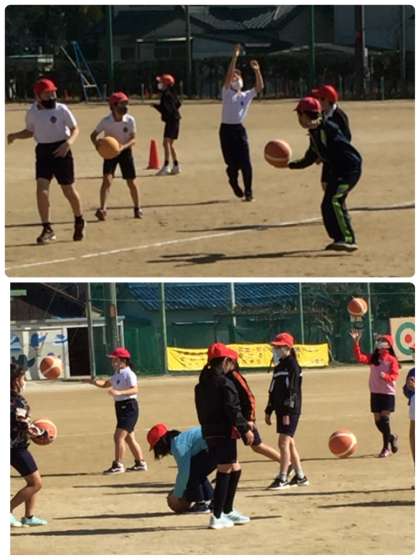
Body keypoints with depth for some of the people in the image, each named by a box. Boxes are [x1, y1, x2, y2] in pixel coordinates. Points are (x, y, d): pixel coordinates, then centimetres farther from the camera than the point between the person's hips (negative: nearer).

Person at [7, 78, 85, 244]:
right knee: (41, 188, -12)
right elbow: (30, 131, 16)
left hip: (61, 151, -3)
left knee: (69, 190, 6)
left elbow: (75, 129, -4)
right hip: (43, 152, 3)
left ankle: (79, 222, 31)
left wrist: (68, 143, -23)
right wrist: (15, 135, -3)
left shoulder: (61, 109, -9)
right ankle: (47, 229, -7)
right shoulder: (32, 112, 2)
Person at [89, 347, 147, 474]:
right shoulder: (117, 374, 14)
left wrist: (119, 392, -42)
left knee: (119, 436, -14)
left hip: (129, 407, -10)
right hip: (120, 406, 10)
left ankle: (118, 465, -12)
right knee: (129, 438, 16)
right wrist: (93, 382, 4)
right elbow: (106, 384, 23)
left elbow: (134, 390, -28)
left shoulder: (129, 374, -16)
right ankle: (140, 463, 25)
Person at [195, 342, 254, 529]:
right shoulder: (224, 383, -14)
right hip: (224, 433, -9)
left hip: (209, 433, 9)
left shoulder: (202, 385, 12)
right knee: (224, 472, -4)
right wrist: (245, 429, -11)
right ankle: (217, 516, -5)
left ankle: (227, 511, 24)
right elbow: (233, 410, -17)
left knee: (234, 470, 19)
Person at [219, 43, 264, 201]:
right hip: (226, 129, -2)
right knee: (232, 162, 1)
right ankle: (233, 181, 32)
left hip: (239, 129, 2)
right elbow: (228, 75, -11)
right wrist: (234, 57, -16)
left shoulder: (247, 95, 9)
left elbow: (260, 87, -4)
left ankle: (248, 192, -1)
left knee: (245, 162, -7)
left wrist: (257, 71, -16)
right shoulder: (227, 93, 2)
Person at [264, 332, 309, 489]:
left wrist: (287, 413, -22)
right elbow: (273, 391, 21)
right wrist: (268, 411, 21)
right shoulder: (279, 366, 15)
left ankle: (282, 479, -11)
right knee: (289, 444, 13)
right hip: (281, 410, 9)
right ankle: (300, 477, 21)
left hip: (290, 410, -9)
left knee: (284, 443, -11)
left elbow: (293, 390, -18)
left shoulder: (291, 365, -12)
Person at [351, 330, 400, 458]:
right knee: (378, 421, 7)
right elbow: (360, 357, -6)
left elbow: (394, 375, -14)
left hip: (388, 393, -5)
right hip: (375, 393, 5)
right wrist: (356, 343, -14)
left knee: (384, 418, -12)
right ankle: (392, 437, 32)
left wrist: (386, 376, -34)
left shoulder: (392, 360, -7)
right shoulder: (373, 358, 7)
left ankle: (386, 447, -5)